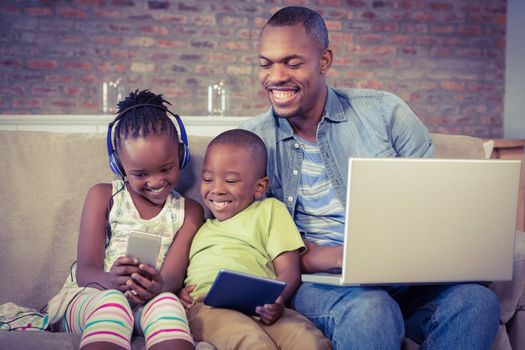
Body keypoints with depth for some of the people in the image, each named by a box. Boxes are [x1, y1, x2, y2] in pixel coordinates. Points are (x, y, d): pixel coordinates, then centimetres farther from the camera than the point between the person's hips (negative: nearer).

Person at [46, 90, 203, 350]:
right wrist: (110, 281, -30)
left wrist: (160, 286, -33)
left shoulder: (189, 212, 11)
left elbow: (174, 276, -4)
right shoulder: (102, 197, 9)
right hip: (88, 297, 0)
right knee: (111, 303, -38)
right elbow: (85, 270, -3)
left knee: (166, 302, -36)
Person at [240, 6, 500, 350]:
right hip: (318, 281, -2)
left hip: (403, 275, 2)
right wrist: (341, 256, -17)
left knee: (474, 300, -28)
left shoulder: (384, 112, 3)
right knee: (370, 309, -36)